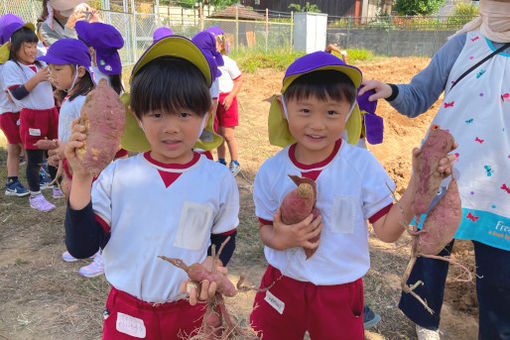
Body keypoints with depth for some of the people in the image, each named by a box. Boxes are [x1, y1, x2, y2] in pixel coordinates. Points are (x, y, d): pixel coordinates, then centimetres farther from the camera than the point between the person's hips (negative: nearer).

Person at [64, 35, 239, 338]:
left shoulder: (219, 180, -8)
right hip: (126, 314, 1)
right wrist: (81, 178, -21)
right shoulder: (117, 175, -9)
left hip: (190, 314, 0)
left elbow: (224, 242, 4)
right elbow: (81, 248, -12)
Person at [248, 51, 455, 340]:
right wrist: (279, 239, -23)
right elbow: (266, 229, 0)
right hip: (282, 287, 2)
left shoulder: (362, 164, -14)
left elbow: (387, 230, -12)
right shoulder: (272, 171, -11)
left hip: (340, 294, -1)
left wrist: (418, 182, -23)